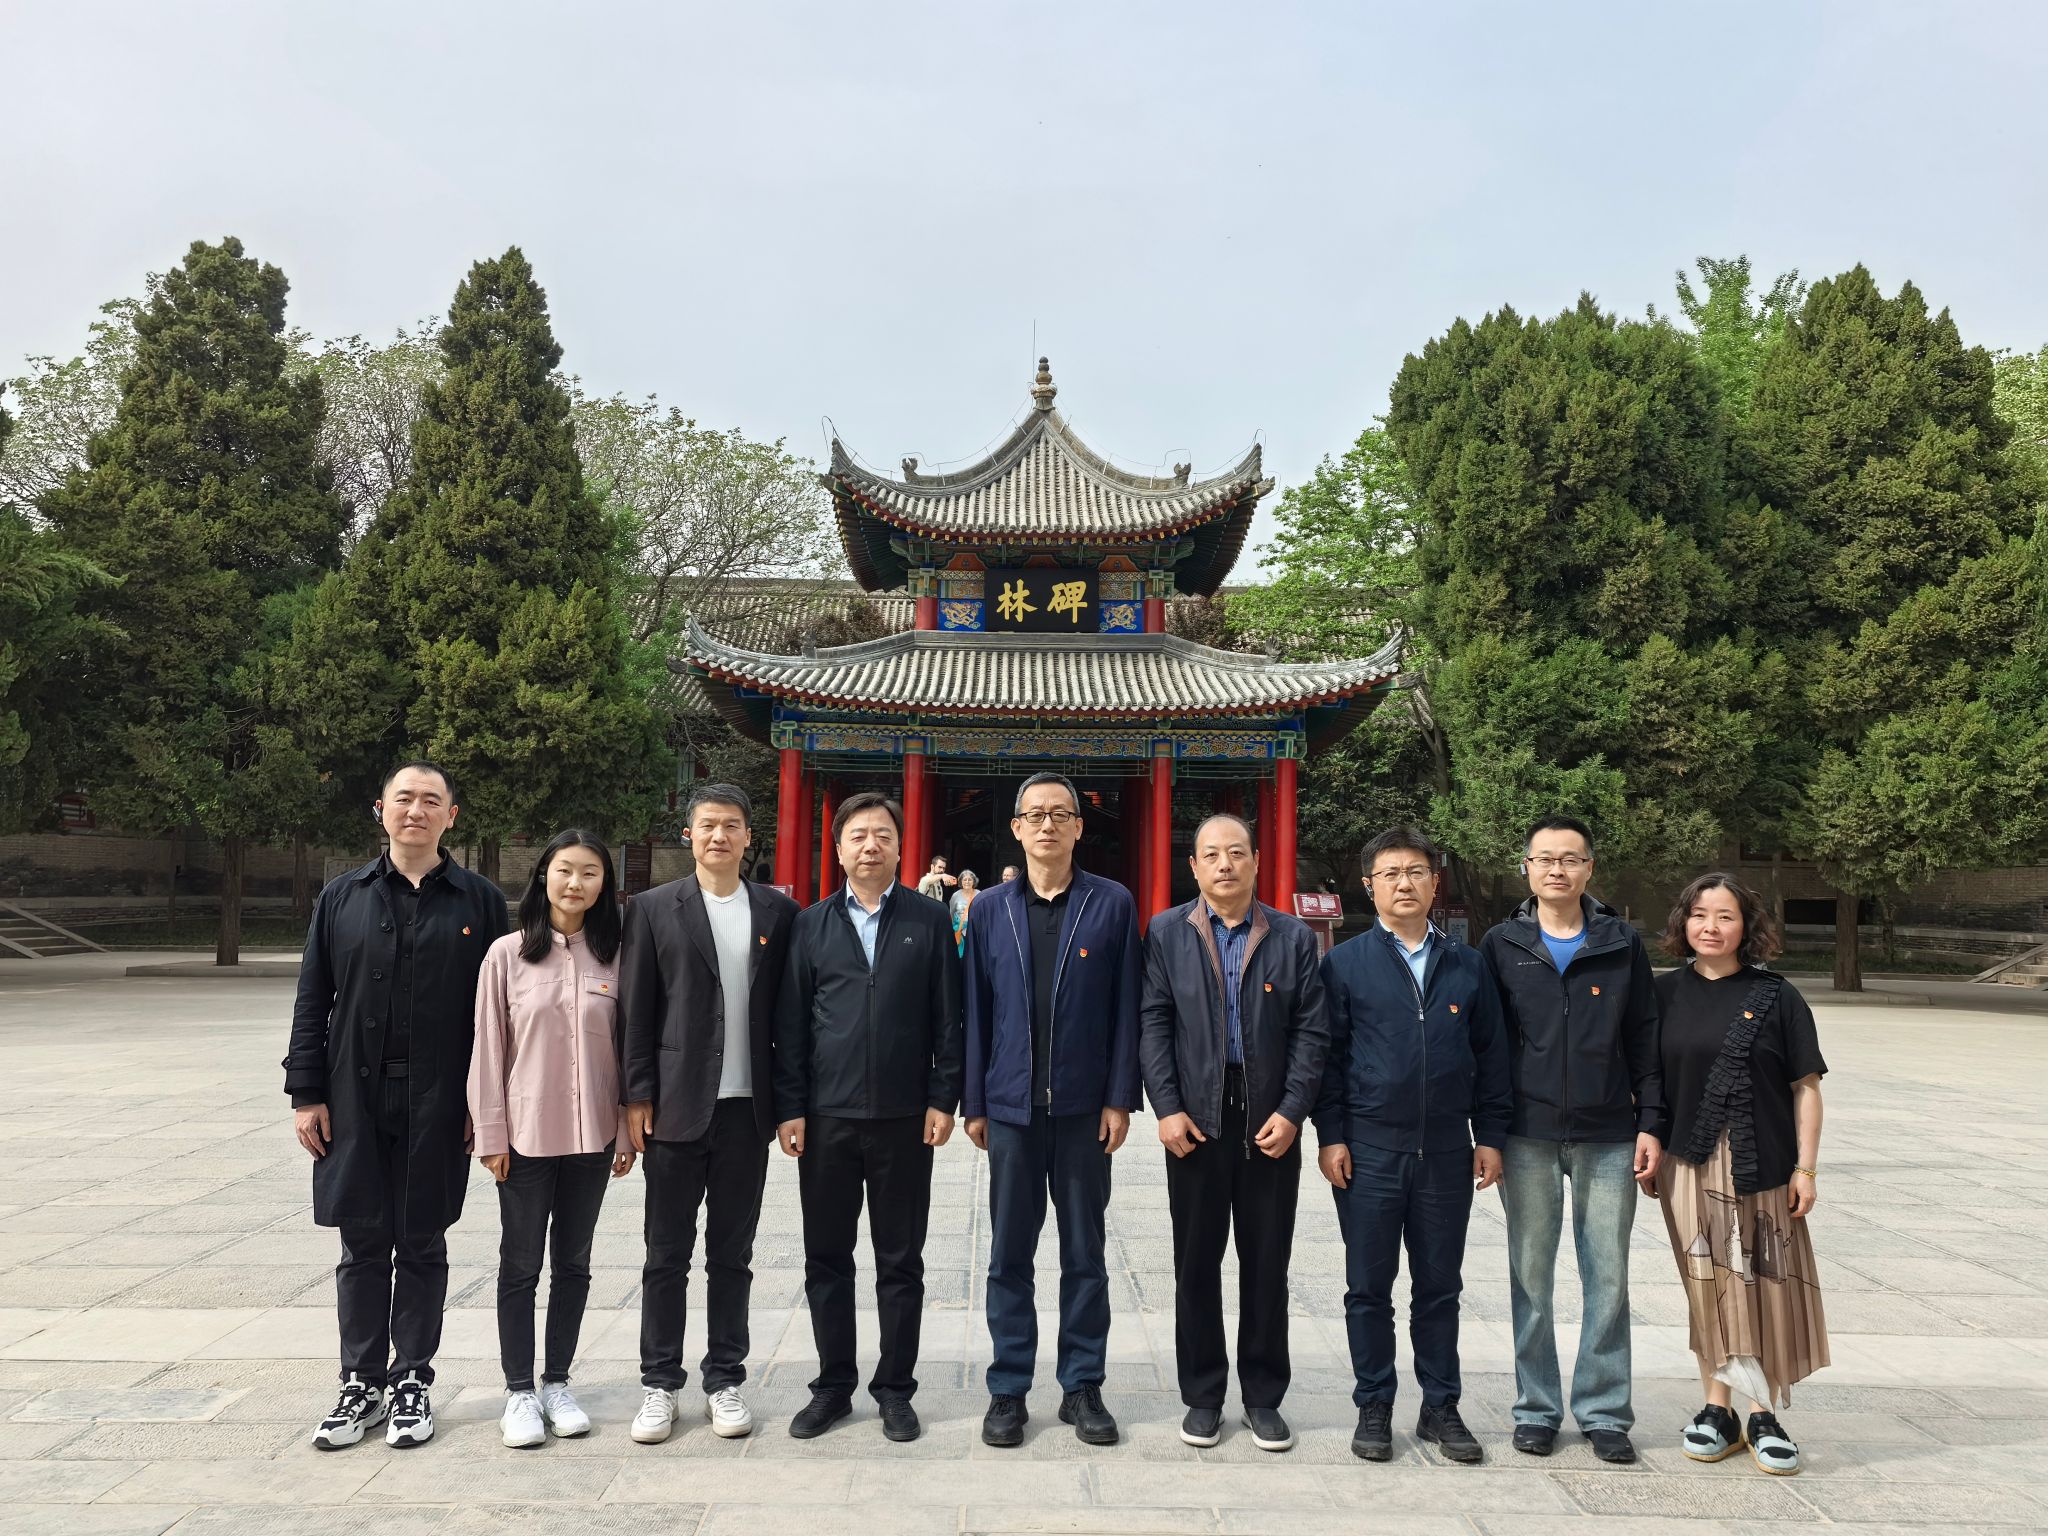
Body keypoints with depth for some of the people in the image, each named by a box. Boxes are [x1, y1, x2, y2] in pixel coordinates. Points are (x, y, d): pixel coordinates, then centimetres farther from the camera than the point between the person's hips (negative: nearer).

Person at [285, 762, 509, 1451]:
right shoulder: (343, 897, 6)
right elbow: (312, 1001, 6)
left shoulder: (479, 901, 1)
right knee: (363, 1246, 9)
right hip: (355, 1102, 1)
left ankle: (412, 1382, 21)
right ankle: (362, 1383, 22)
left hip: (438, 1106, -1)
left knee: (422, 1245, 8)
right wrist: (306, 1094, 0)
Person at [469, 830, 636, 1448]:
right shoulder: (507, 954, -5)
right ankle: (519, 1391, 21)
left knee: (574, 1262, 12)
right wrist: (491, 1134, -4)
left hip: (592, 1135, 2)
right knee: (520, 1265, 8)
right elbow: (488, 1048, -3)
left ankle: (556, 1382, 26)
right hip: (525, 1134, -2)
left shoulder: (614, 957, 0)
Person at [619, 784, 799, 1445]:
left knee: (732, 1255, 11)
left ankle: (725, 1379, 23)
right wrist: (637, 1098, -5)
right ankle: (660, 1384, 20)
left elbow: (787, 1010, 7)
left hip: (746, 1109, 1)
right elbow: (635, 1011, 0)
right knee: (667, 1255, 7)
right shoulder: (653, 909, 2)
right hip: (676, 1108, -1)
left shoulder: (777, 911, 6)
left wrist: (787, 1100, 2)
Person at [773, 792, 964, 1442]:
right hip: (826, 1118, 1)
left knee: (901, 1261, 8)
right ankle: (834, 1386, 25)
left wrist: (942, 1099, -4)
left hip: (903, 1118, -1)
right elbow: (791, 1022, 4)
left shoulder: (930, 921, 3)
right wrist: (790, 1107, -1)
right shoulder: (812, 924, 6)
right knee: (826, 1259, 10)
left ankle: (895, 1388, 22)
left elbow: (948, 1019, 2)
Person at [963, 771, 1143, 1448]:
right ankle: (1008, 1390, 20)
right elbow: (975, 1010, 6)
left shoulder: (1113, 904, 0)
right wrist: (974, 1102, 3)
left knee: (1085, 1253, 9)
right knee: (1009, 1255, 8)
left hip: (1084, 1106, -1)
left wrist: (1120, 1099, -5)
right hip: (1011, 1106, 1)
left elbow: (1125, 1009, -1)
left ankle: (1082, 1387, 21)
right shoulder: (990, 909, 6)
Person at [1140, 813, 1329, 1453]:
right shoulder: (1166, 933, 4)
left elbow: (1311, 1031, 1)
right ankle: (1202, 1396, 21)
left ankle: (1263, 1398, 21)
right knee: (1196, 1261, 7)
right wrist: (1167, 1108, -9)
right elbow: (1153, 1023, -1)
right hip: (1195, 1122, 0)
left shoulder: (1294, 937, 5)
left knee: (1267, 1263, 7)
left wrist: (1292, 1112, -8)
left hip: (1270, 1124, 1)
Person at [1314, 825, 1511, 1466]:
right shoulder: (1345, 962, 1)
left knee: (1439, 1287, 11)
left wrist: (1491, 1136, 6)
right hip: (1369, 1150, -2)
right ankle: (1373, 1408, 20)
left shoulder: (1469, 966, 8)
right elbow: (1329, 1053, 0)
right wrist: (1331, 1136, -5)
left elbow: (1490, 1055, 10)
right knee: (1369, 1287, 7)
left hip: (1447, 1151, 2)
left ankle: (1441, 1408, 24)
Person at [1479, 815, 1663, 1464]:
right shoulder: (1501, 945, 3)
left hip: (1607, 1137, 0)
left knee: (1608, 1277, 5)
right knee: (1531, 1276, 7)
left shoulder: (1622, 944, 5)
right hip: (1527, 1136, 0)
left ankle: (1604, 1411, 19)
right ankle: (1536, 1408, 20)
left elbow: (1645, 1039, 7)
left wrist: (1650, 1123, 0)